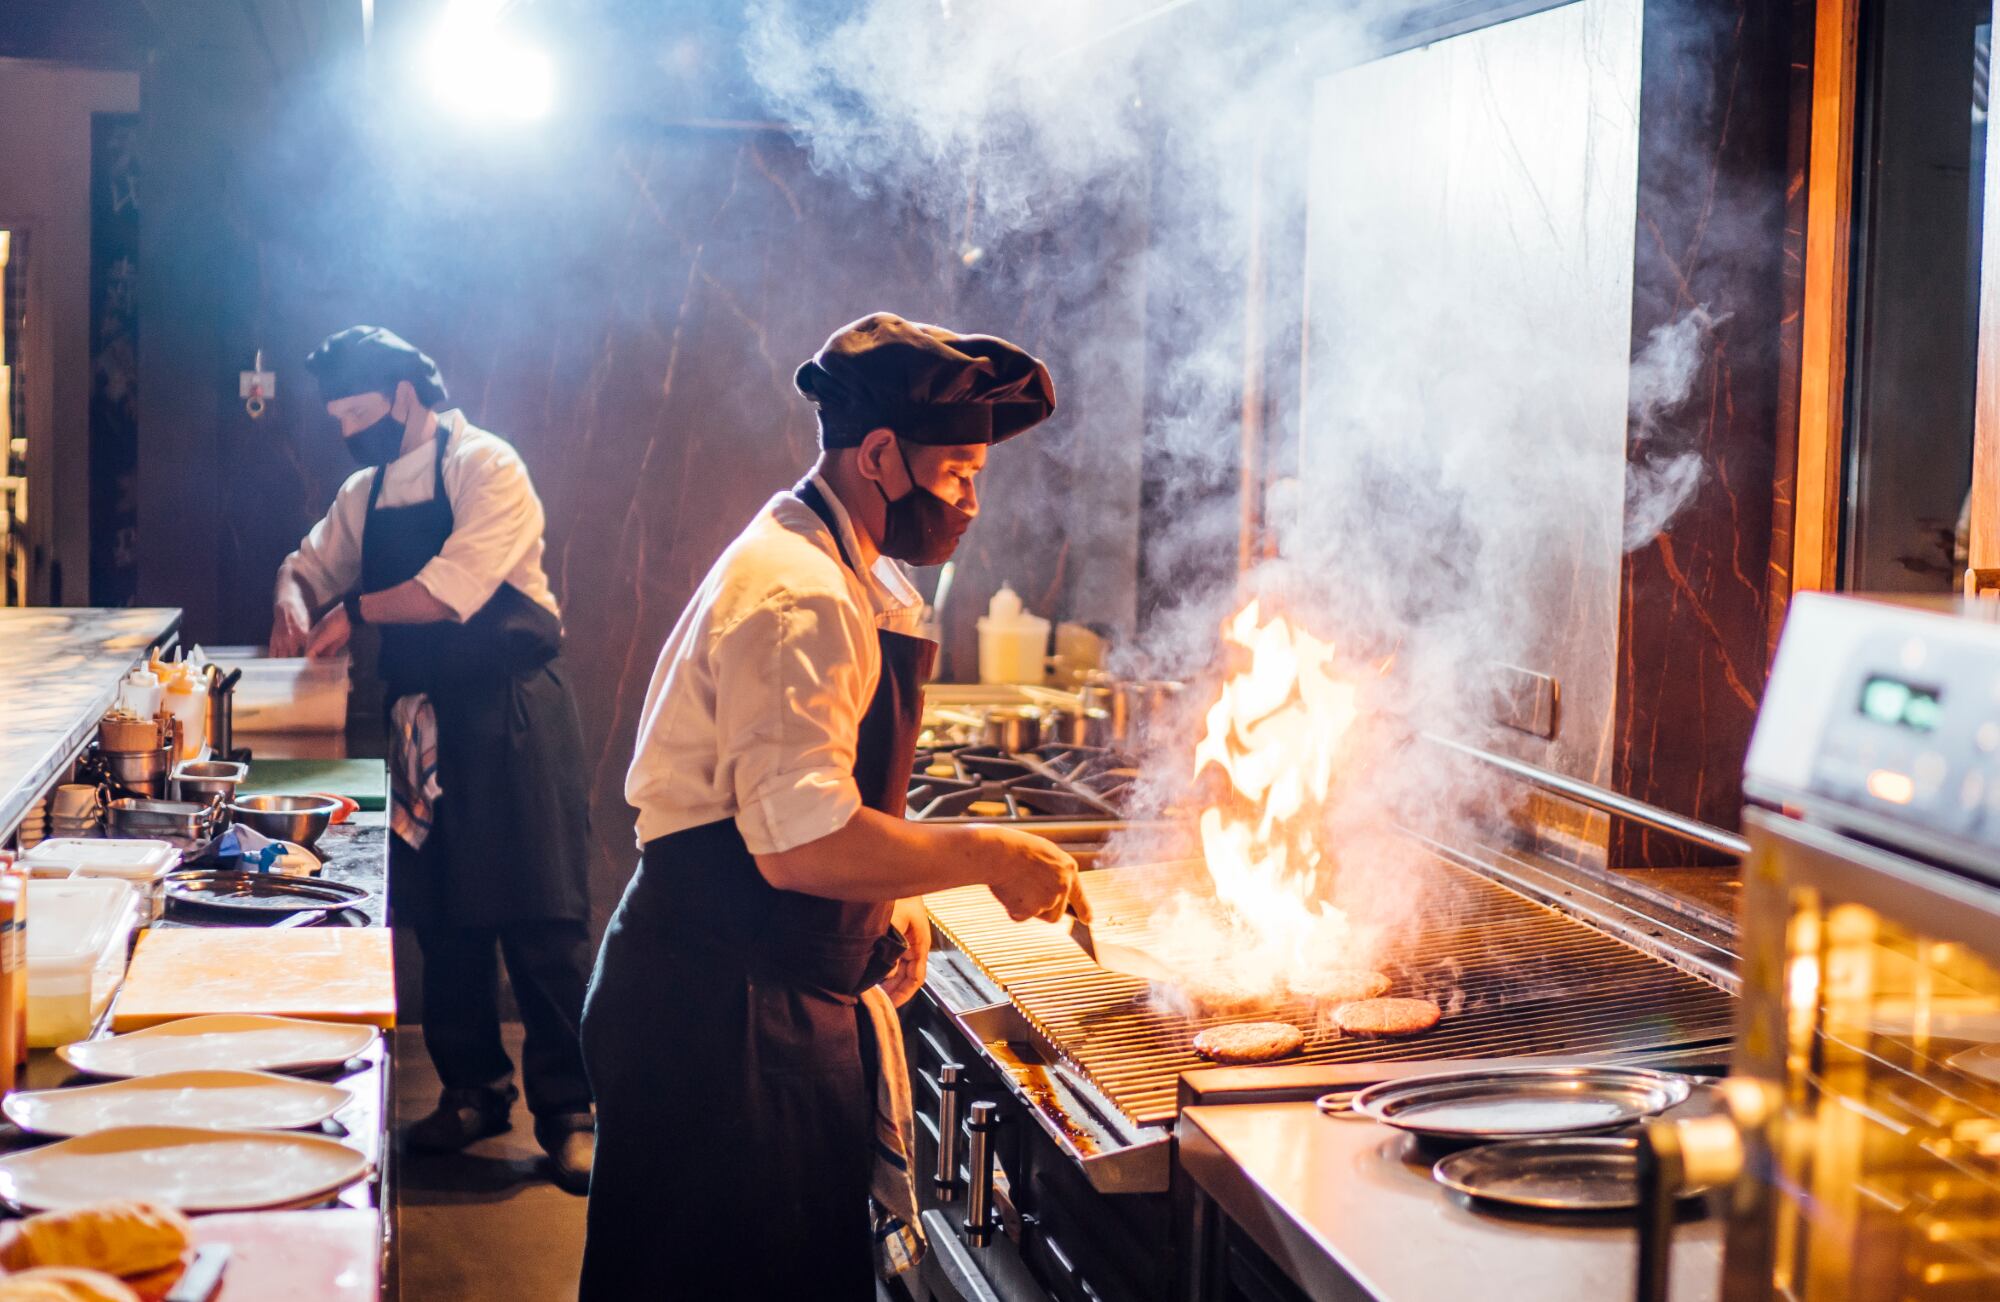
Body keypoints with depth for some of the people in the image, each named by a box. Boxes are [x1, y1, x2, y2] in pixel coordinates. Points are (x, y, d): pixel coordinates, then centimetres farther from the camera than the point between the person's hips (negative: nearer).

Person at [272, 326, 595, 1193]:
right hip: (426, 721, 7)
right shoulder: (364, 493, 13)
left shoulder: (485, 466, -10)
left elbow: (459, 586, -22)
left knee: (541, 920, -6)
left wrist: (356, 609, -11)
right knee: (445, 918, 11)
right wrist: (294, 596, 1)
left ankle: (566, 1111, 0)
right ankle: (475, 1090, 24)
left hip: (512, 715, -7)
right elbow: (312, 564, 24)